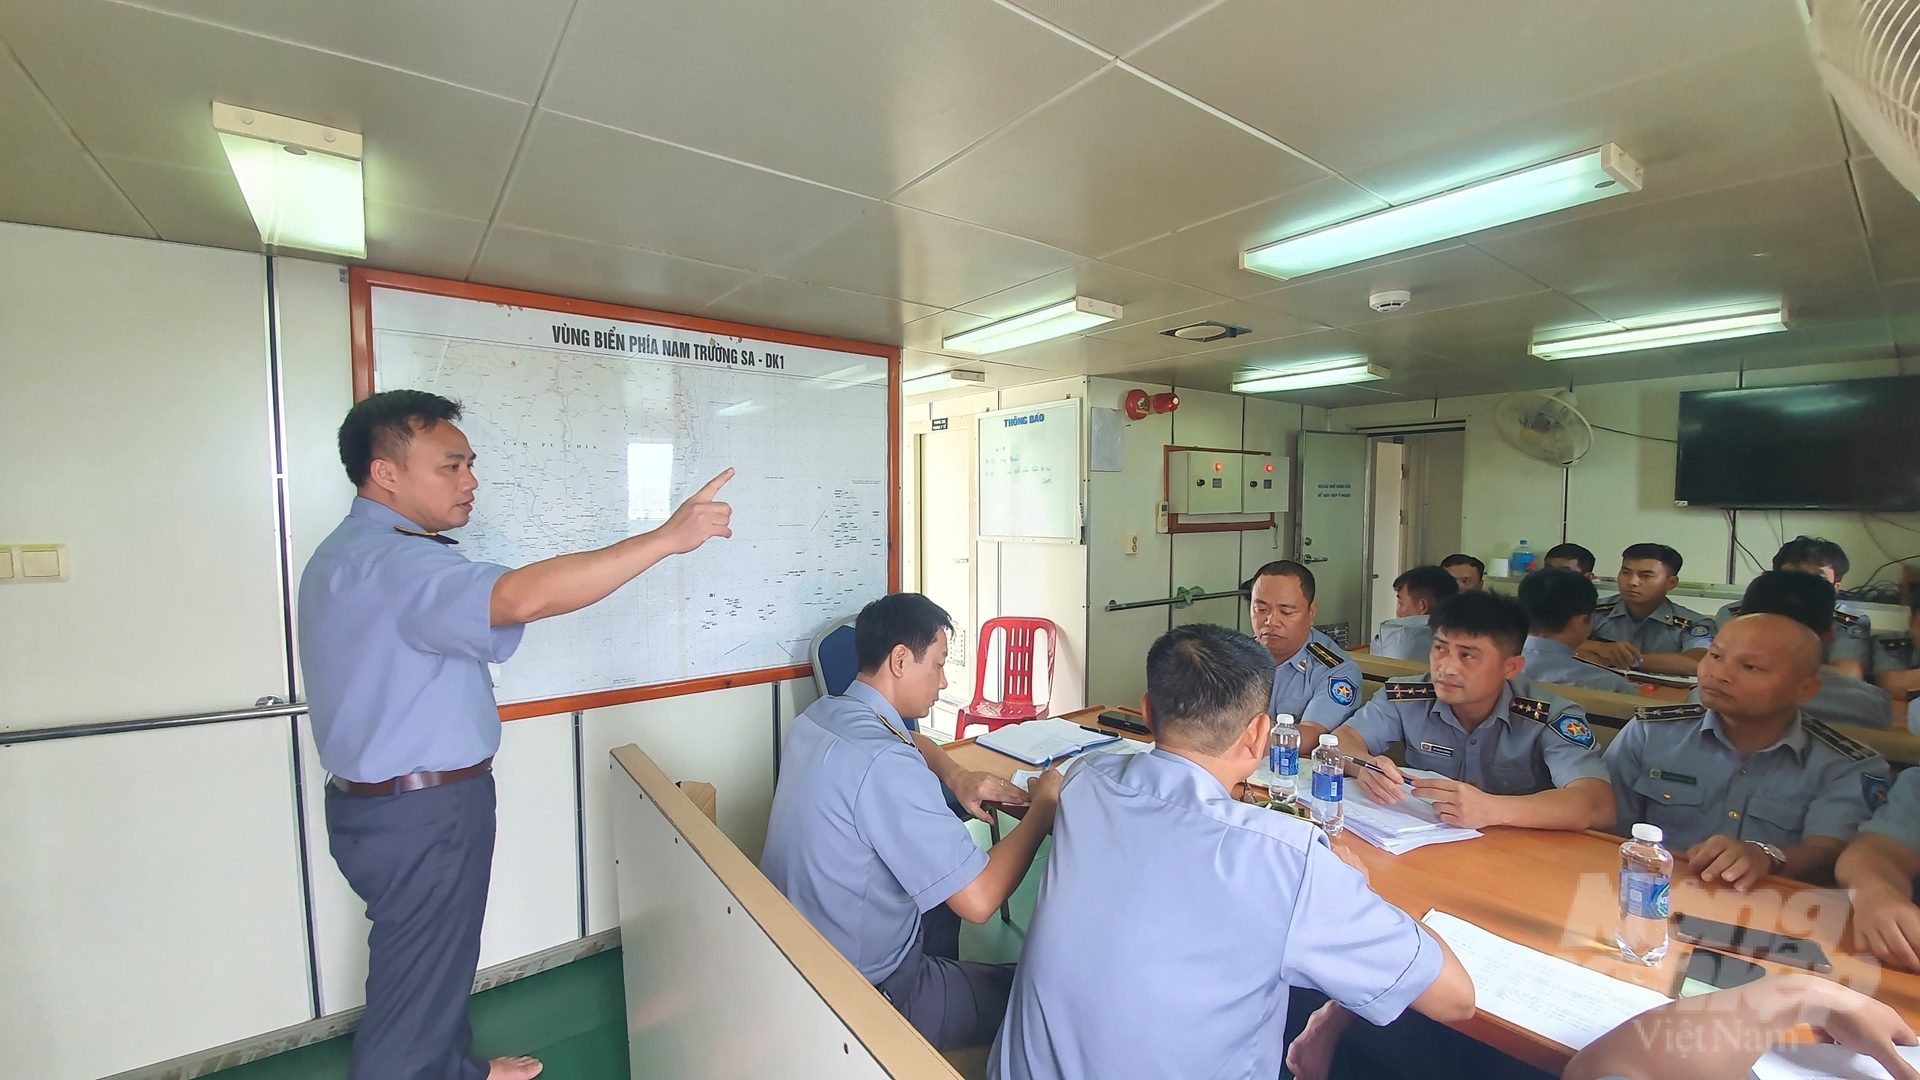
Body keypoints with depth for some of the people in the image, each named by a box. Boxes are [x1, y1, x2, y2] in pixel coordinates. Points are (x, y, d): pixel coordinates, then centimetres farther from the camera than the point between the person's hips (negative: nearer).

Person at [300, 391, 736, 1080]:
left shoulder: (355, 553, 10)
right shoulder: (386, 562, -27)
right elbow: (521, 597, -43)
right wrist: (668, 537, -42)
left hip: (395, 801, 11)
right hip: (419, 815, -11)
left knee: (434, 964, 27)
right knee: (417, 985, 7)